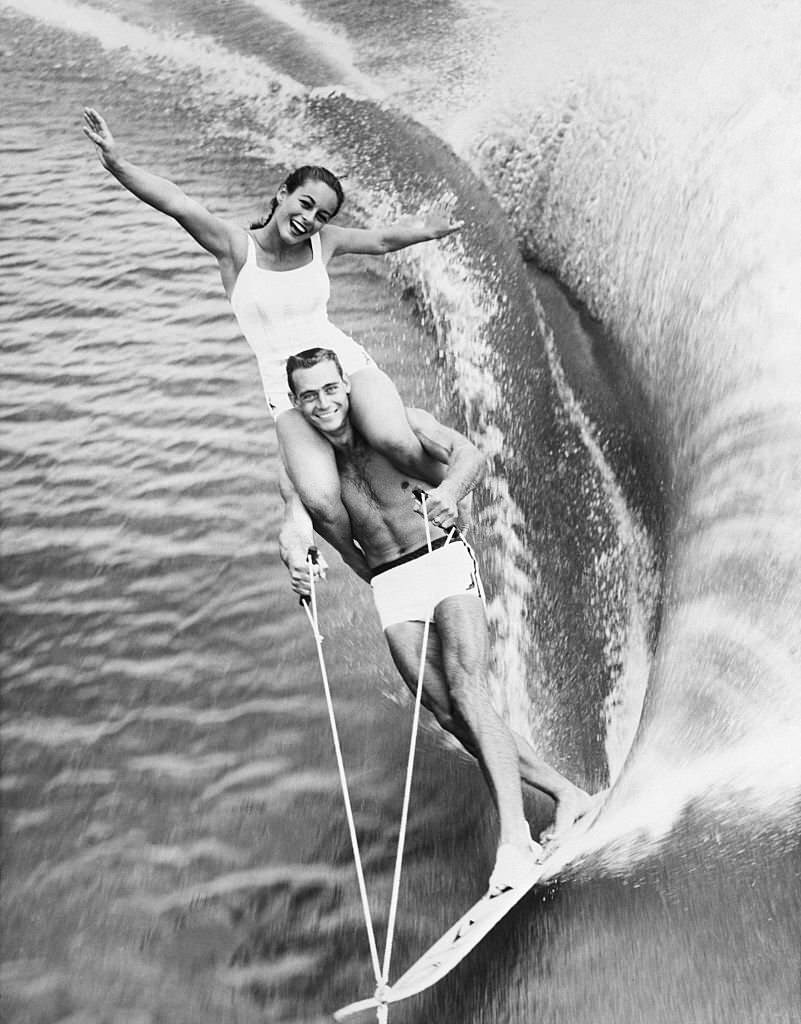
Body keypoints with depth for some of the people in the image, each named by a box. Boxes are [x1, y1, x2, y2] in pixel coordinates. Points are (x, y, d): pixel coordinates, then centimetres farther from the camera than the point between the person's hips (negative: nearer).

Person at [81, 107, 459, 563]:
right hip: (288, 391, -2)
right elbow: (180, 205, -19)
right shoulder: (236, 246, -3)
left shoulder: (323, 241, 7)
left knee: (394, 441, -33)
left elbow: (382, 240, 22)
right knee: (322, 504, -26)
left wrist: (424, 230, 12)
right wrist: (118, 163, -31)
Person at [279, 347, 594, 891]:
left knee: (467, 690, -20)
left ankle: (514, 836, -22)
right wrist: (296, 559, -34)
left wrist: (450, 488, -41)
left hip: (445, 560, -3)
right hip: (391, 588, 3)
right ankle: (566, 794, 7)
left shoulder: (398, 422, -3)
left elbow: (471, 454, -18)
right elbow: (296, 526, -10)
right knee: (447, 711, -6)